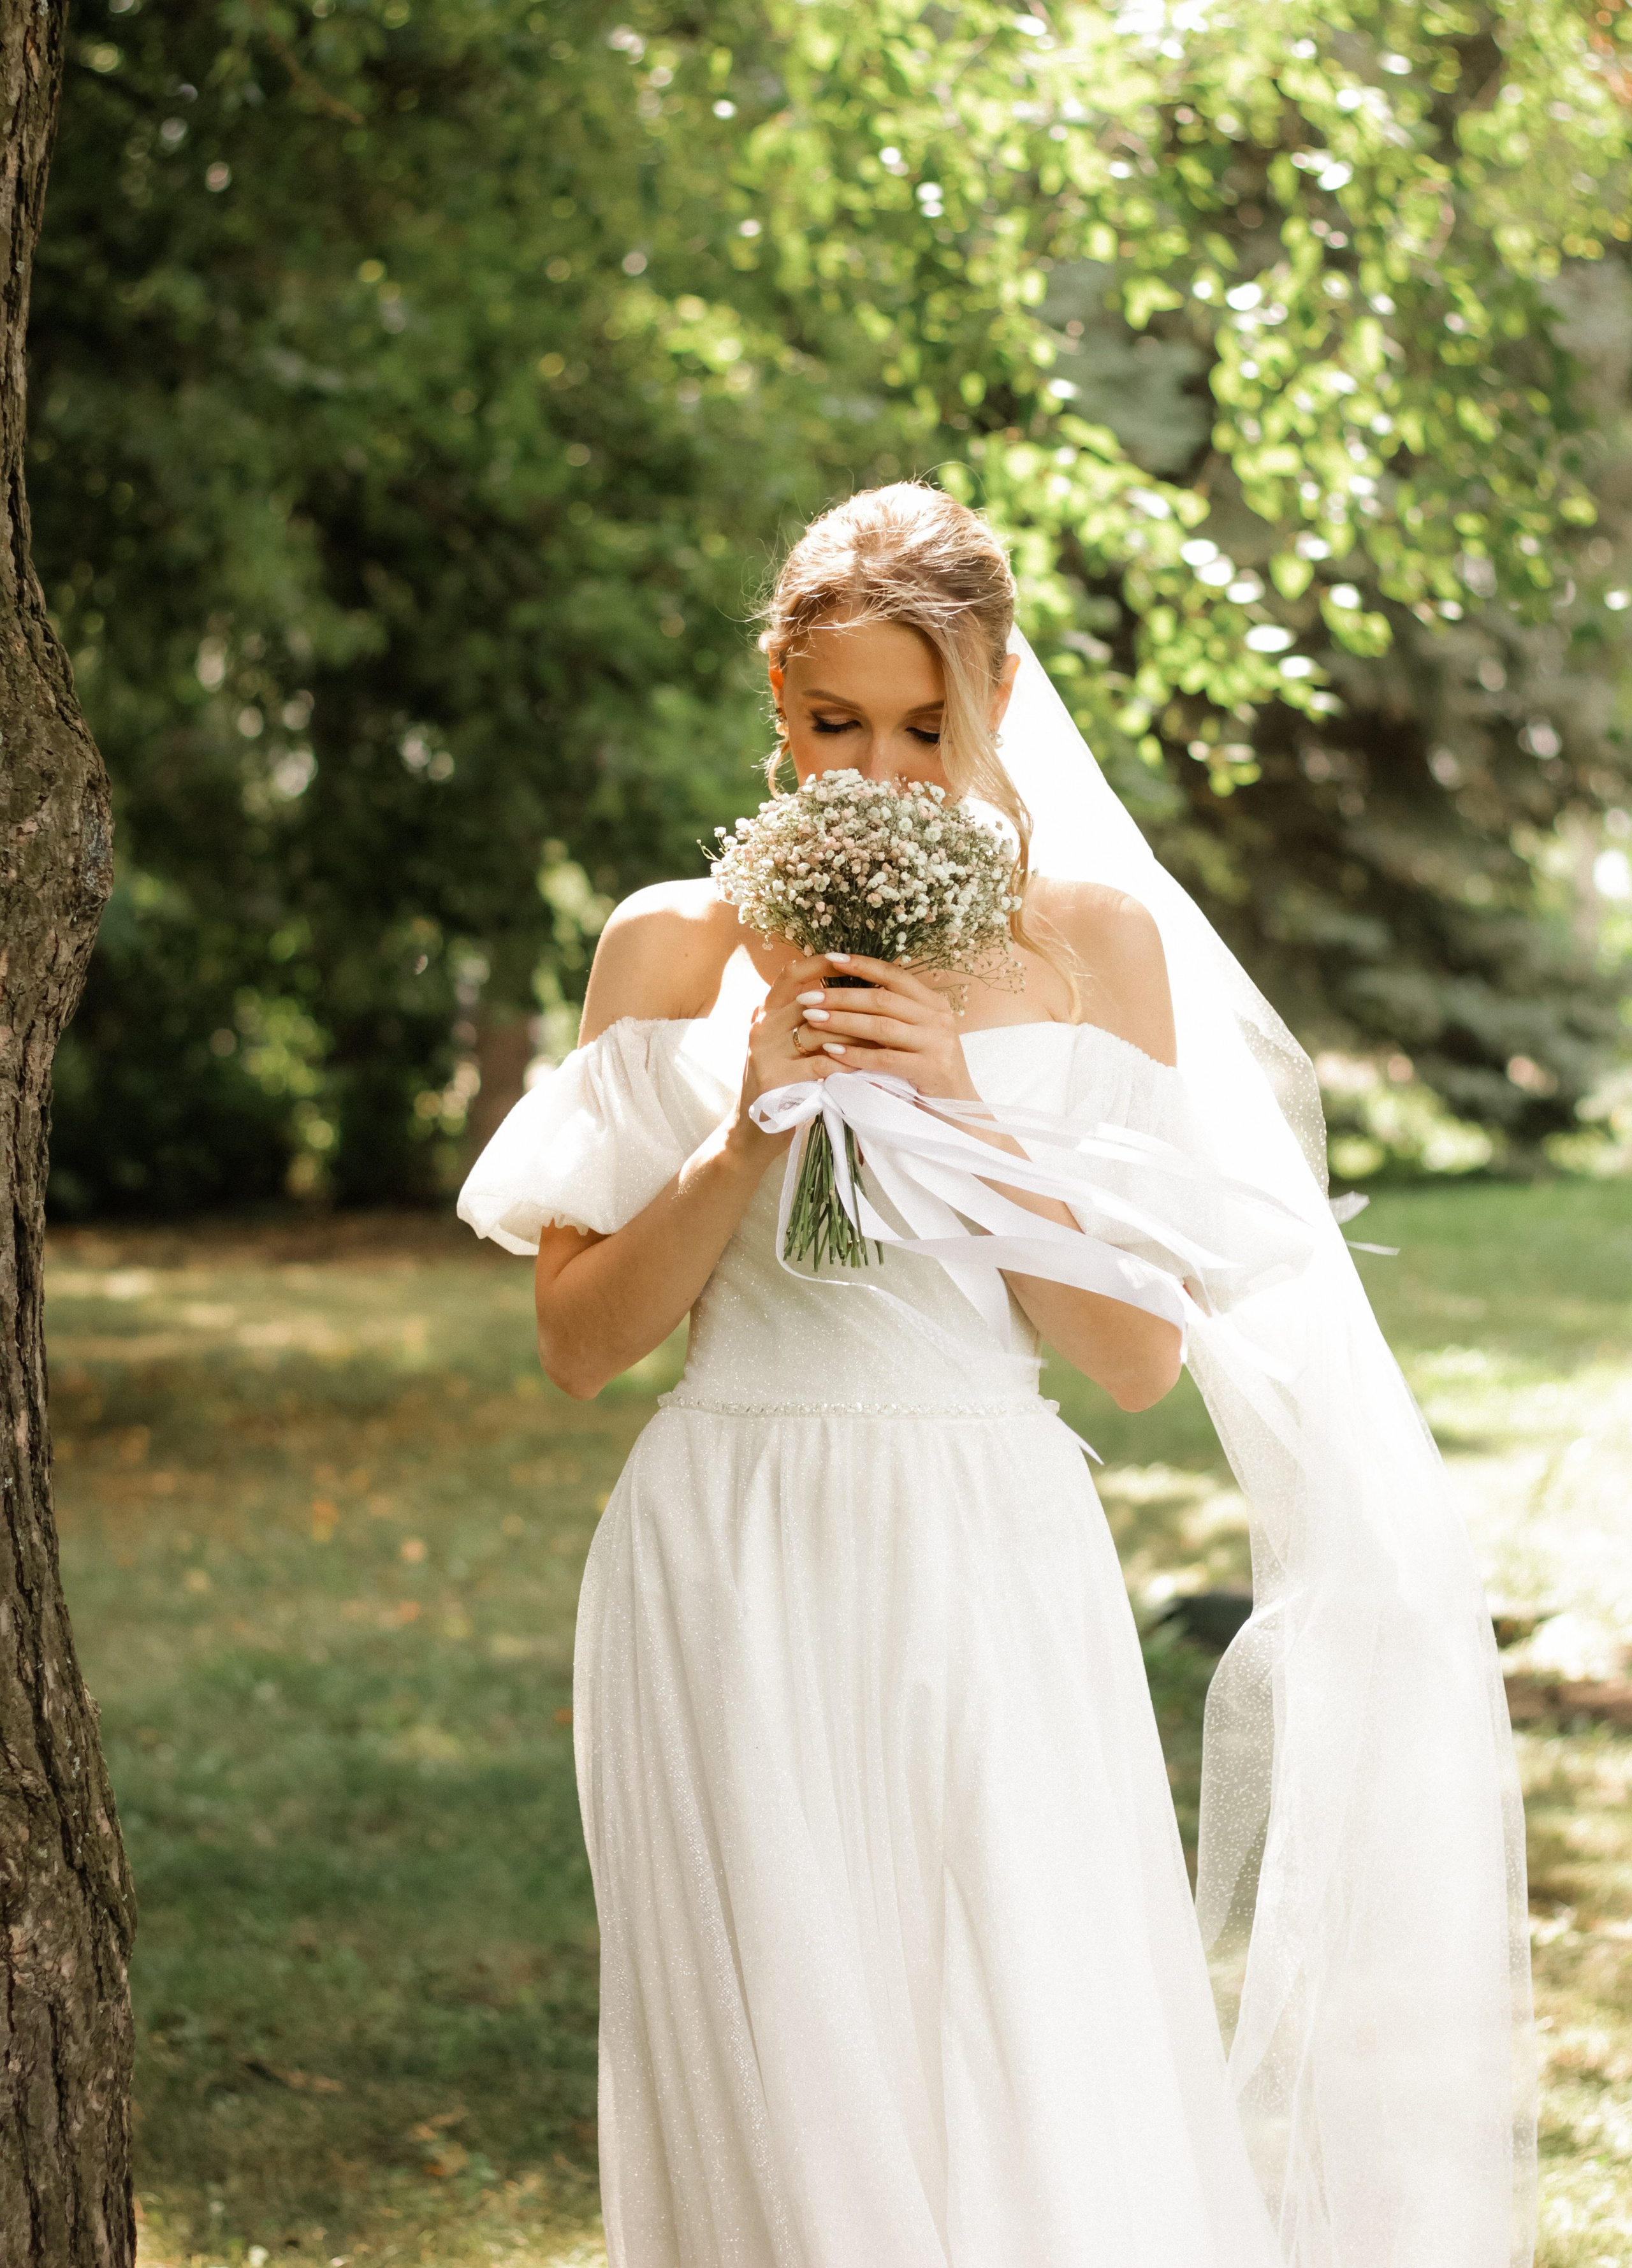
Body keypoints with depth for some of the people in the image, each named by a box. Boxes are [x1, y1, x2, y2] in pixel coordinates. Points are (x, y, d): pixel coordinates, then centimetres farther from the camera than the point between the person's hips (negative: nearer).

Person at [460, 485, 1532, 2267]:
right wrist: (748, 1141, -11)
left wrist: (968, 1117, -13)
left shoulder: (1094, 944, 4)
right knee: (788, 2124, 2)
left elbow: (1141, 1356, -1)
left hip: (991, 1583, 0)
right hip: (738, 1590, 0)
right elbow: (577, 1346, 3)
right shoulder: (672, 949, 5)